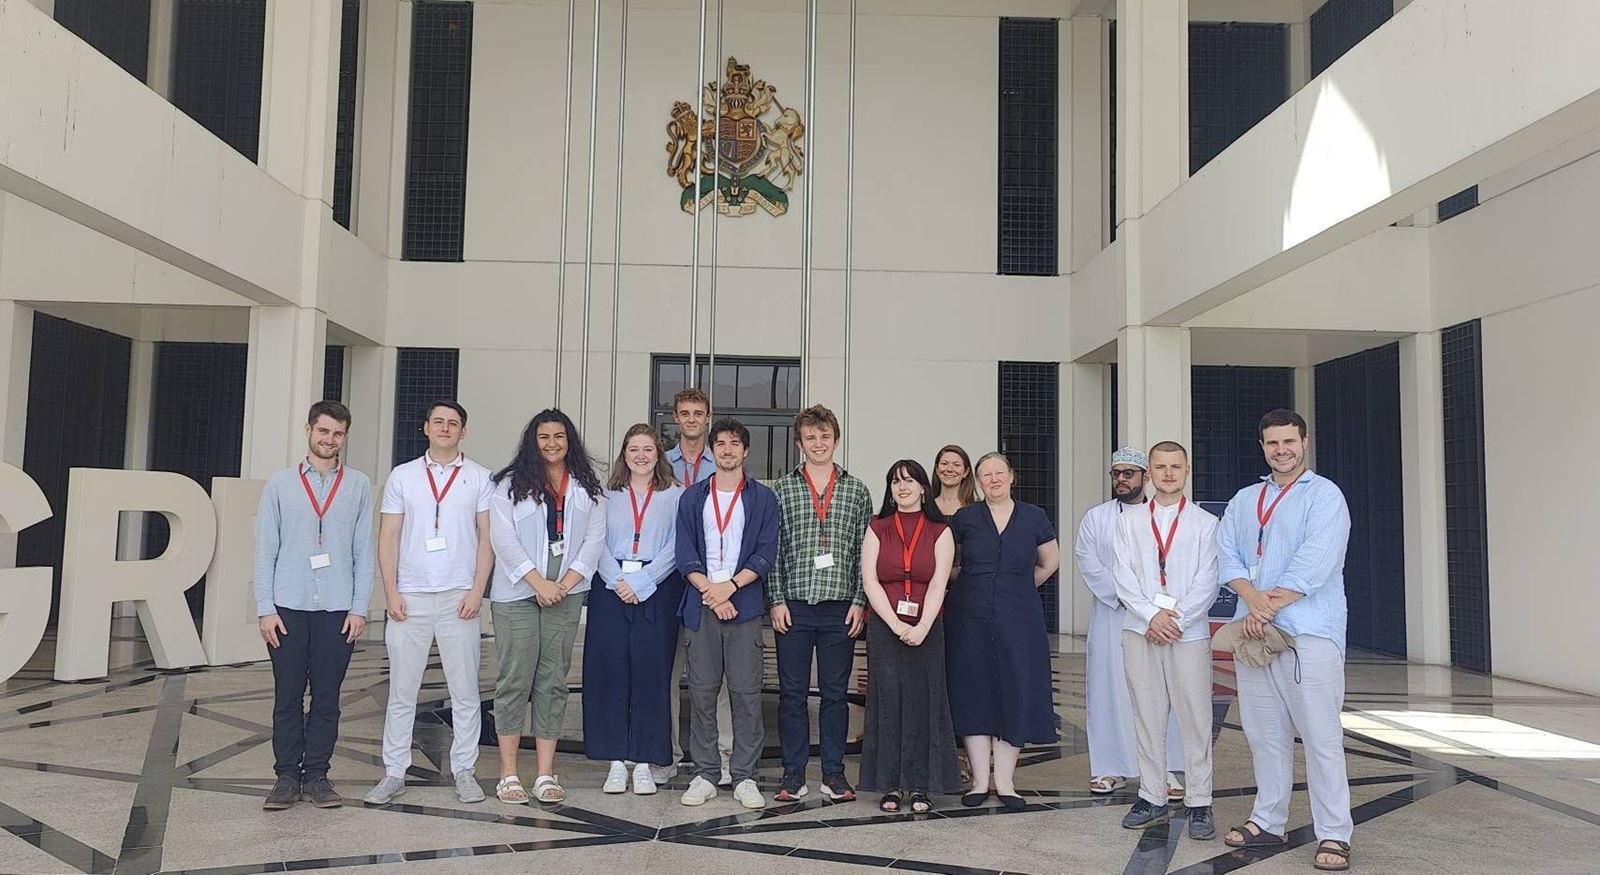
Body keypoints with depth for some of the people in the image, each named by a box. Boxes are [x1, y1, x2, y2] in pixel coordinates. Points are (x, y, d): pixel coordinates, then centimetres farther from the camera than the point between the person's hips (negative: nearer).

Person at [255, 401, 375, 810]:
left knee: (327, 698, 5)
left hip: (338, 609, 0)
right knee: (287, 697, 5)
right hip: (288, 608, 0)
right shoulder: (280, 484, 6)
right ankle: (287, 776, 16)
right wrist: (265, 608, -3)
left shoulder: (358, 485, 6)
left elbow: (365, 551, 5)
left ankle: (316, 775, 16)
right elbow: (265, 550, 4)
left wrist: (359, 608, -1)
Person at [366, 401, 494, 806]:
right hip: (410, 597, 1)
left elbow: (486, 537, 4)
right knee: (402, 691, 4)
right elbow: (388, 538, 7)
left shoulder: (479, 477, 6)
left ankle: (464, 772, 14)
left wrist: (477, 590, -5)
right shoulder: (402, 476, 9)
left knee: (465, 690, 3)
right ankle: (394, 773, 14)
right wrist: (390, 592, -2)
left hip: (459, 598, 0)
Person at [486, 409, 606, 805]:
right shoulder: (511, 483, 3)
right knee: (515, 679, -1)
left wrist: (567, 582, -7)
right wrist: (539, 582, -11)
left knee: (553, 681, 4)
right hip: (517, 594, -2)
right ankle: (508, 774, 6)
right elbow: (503, 538, -5)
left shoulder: (587, 488, 11)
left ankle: (545, 774, 8)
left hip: (566, 594, 2)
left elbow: (595, 538, 5)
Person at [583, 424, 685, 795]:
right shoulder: (607, 495, 13)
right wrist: (618, 581, -11)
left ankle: (644, 764, 7)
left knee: (651, 674, -1)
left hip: (657, 591, -2)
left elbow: (675, 548, -3)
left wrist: (641, 583, -12)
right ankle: (616, 762, 9)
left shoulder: (675, 496, 7)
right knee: (609, 672, 0)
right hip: (611, 590, 2)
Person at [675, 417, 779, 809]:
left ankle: (745, 777, 6)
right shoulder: (692, 498, 12)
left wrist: (729, 586, -12)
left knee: (746, 692, -1)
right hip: (701, 605, 2)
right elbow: (685, 553, 5)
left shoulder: (763, 498, 8)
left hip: (744, 605, -1)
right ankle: (705, 775, 12)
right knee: (702, 692, 4)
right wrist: (710, 592, -9)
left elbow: (766, 553, 0)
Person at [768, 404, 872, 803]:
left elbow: (865, 550, 5)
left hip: (841, 608, 0)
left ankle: (834, 774, 17)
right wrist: (776, 600, -4)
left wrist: (860, 602, -2)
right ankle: (793, 774, 14)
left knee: (835, 693, 7)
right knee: (792, 692, 4)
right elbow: (772, 548, 4)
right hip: (793, 607, 0)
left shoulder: (856, 489, 8)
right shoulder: (782, 489, 6)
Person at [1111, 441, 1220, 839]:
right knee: (1147, 717, 7)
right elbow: (1123, 576, 2)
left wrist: (1176, 618, -11)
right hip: (1139, 631, 2)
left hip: (1189, 633, -2)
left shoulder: (1205, 522, 5)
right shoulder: (1129, 522, 11)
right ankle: (1153, 799, 15)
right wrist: (1150, 616, -10)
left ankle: (1198, 803, 7)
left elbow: (1207, 583, -1)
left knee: (1195, 717, -1)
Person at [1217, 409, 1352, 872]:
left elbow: (1314, 561, -12)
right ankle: (1267, 821, 21)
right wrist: (1252, 597, -12)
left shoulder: (1324, 495, 0)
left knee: (1320, 735, -5)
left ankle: (1334, 834, 1)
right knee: (1264, 732, 11)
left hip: (1308, 631, -5)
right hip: (1253, 630, 6)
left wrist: (1271, 606, -14)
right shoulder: (1243, 500, 17)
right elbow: (1226, 554, 5)